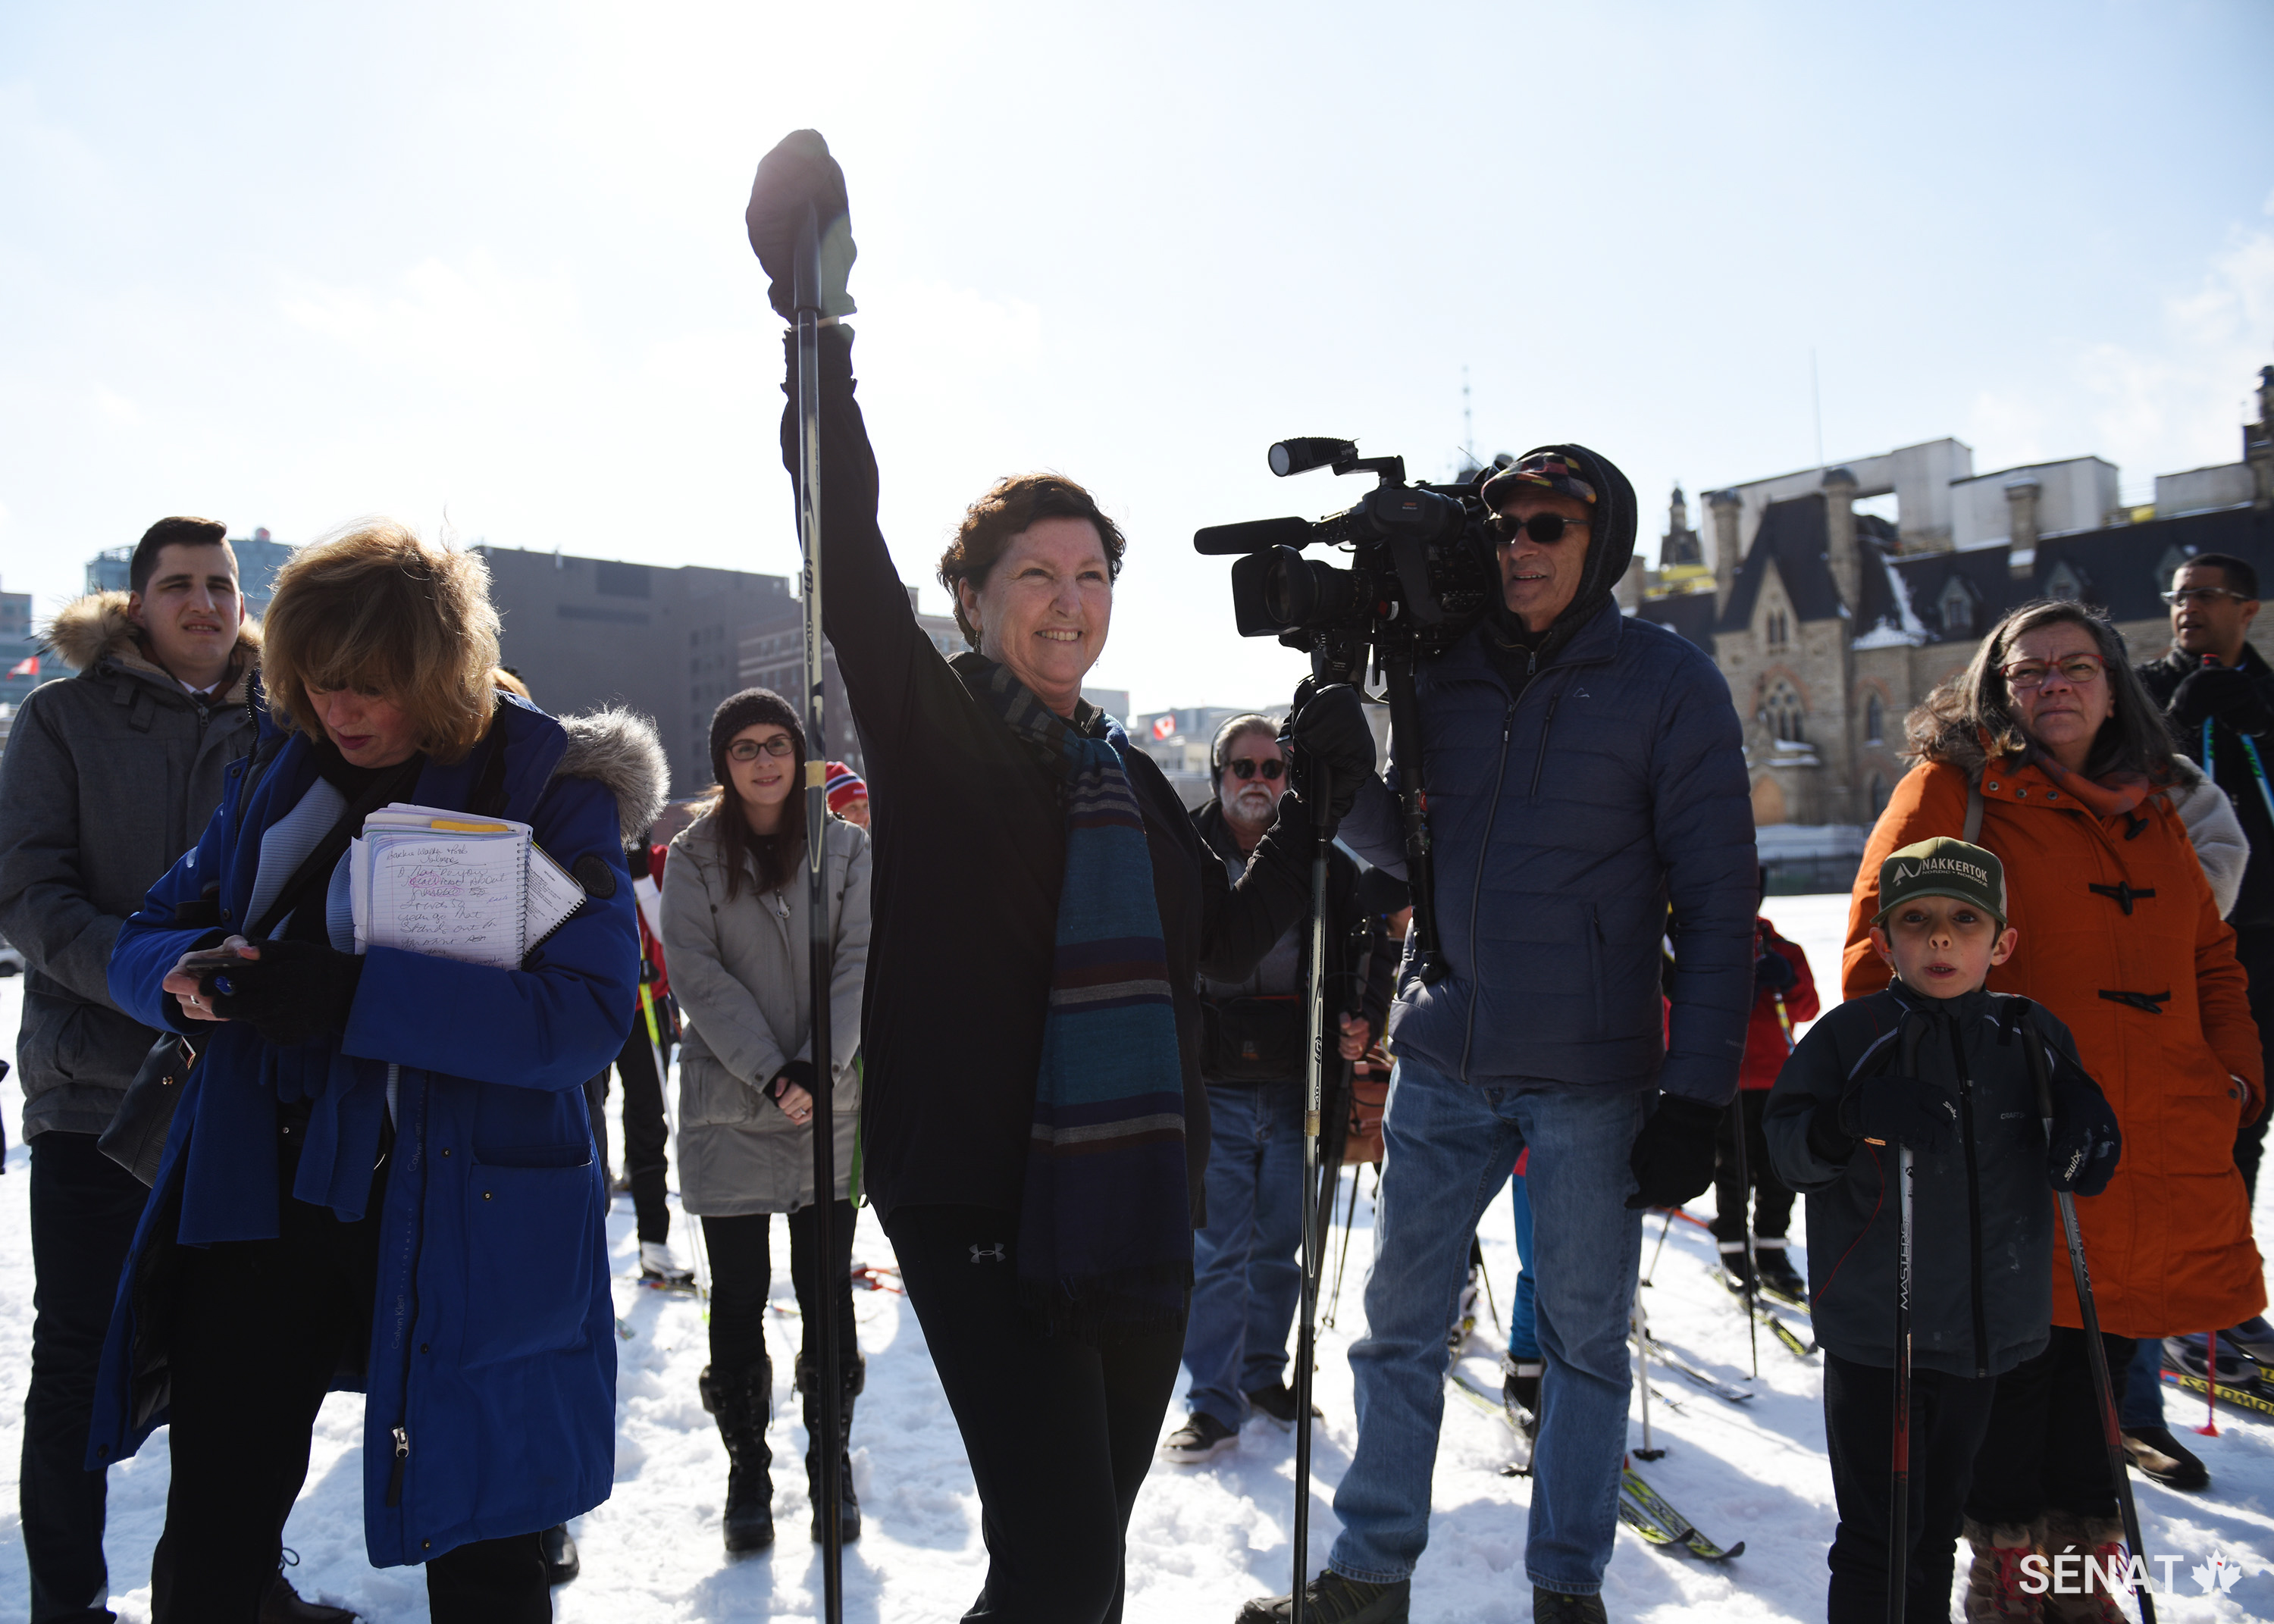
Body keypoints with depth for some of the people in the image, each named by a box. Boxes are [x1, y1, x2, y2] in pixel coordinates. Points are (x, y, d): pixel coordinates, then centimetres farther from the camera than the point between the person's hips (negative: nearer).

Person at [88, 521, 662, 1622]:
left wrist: (347, 996, -30)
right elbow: (149, 935, 10)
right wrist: (190, 972, -15)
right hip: (259, 1200, 4)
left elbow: (589, 1010, -22)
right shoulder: (280, 771, 6)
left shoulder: (551, 789, -11)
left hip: (458, 1229, -4)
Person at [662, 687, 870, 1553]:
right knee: (738, 1300, 6)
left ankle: (831, 1466, 22)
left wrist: (819, 1067, -15)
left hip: (831, 1108, 1)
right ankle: (747, 1471, 21)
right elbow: (700, 977, -6)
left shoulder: (846, 848, 5)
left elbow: (859, 963, -2)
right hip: (729, 1112, -1)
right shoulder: (693, 858, 2)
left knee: (829, 1295, 7)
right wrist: (769, 1074, -16)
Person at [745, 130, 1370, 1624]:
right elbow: (848, 550, -16)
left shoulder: (1133, 778, 14)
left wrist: (1320, 800, 9)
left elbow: (1231, 941, 18)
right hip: (980, 1204, -6)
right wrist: (820, 324, -24)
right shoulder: (932, 732, -2)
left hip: (1136, 1209, 6)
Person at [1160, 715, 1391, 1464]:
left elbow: (1373, 946, 14)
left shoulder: (1326, 862, 6)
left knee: (1280, 1247, 14)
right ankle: (1215, 1402, 9)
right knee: (1215, 1252, -1)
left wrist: (1363, 1019, -2)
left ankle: (1263, 1372, 31)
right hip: (1212, 1088, -2)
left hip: (1296, 1086, 3)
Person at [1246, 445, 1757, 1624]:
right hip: (1442, 1055, 4)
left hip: (1589, 1078, -3)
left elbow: (1716, 901, -5)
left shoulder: (1670, 683, -4)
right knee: (1398, 1323, 9)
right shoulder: (1447, 672, 8)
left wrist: (1696, 1094, -11)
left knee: (1584, 1339, 10)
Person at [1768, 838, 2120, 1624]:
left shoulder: (2034, 1038, 5)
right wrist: (1853, 1116, -30)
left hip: (1988, 1329, 4)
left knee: (1939, 1524, 20)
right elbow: (1787, 1149, -11)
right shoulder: (1850, 1034, -7)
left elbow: (2084, 1171, 14)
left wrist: (2084, 1150, -9)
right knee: (1878, 1535, 1)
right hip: (1873, 1334, -4)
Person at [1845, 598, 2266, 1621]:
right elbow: (1879, 950, -8)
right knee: (2015, 1359, 0)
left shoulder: (2154, 814, 18)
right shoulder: (1954, 785, -2)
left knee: (2102, 1361, 13)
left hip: (2158, 1155, 6)